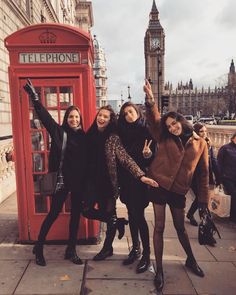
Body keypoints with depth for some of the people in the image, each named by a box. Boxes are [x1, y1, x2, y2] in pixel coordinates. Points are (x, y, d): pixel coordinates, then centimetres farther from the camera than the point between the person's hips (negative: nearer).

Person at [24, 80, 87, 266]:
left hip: (79, 181, 4)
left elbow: (87, 160, 3)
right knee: (54, 213, 7)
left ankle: (71, 250, 28)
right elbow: (45, 116, -15)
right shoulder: (59, 132, -3)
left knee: (76, 214, 11)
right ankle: (39, 247, 27)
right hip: (62, 180, -4)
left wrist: (86, 181, 1)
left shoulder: (83, 136, 5)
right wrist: (35, 98, -25)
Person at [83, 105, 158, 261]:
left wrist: (141, 175, -31)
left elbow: (125, 158, -20)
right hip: (93, 181, 5)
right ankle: (118, 222, 29)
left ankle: (107, 248, 31)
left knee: (110, 214, 7)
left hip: (109, 182, -5)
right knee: (88, 211, 5)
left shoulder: (113, 138, -11)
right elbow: (87, 158, 10)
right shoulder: (90, 134, 4)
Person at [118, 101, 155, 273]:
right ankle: (135, 248, 29)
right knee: (132, 214, 13)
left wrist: (148, 154, -29)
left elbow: (154, 156, -8)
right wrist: (119, 178, -1)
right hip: (126, 179, 5)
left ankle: (146, 254, 11)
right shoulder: (122, 132, 7)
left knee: (139, 215, -3)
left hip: (140, 178, -5)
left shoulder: (147, 131, -6)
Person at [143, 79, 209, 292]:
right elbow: (154, 120, -21)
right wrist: (150, 101, -39)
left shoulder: (200, 143, -1)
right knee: (159, 227, 4)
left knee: (180, 227, 17)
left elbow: (203, 173, 3)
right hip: (159, 185, -1)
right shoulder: (165, 139, -3)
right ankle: (159, 271, 20)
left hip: (179, 191, 1)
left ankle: (191, 260, 45)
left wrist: (204, 199, 3)